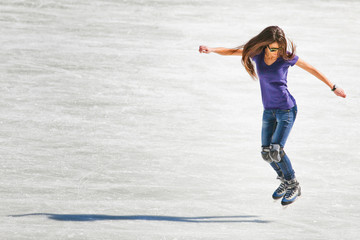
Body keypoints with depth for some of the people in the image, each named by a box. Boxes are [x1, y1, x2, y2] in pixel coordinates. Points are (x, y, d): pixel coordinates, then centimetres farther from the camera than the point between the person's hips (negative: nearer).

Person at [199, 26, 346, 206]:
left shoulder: (286, 57, -15)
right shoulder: (256, 53, -5)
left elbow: (311, 69, -4)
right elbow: (230, 51, -6)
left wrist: (333, 88, 4)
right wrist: (211, 50, -26)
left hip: (287, 110, -5)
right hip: (269, 110, 5)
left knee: (276, 151, -15)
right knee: (266, 152, 7)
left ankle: (294, 186, 3)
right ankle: (285, 181, 30)